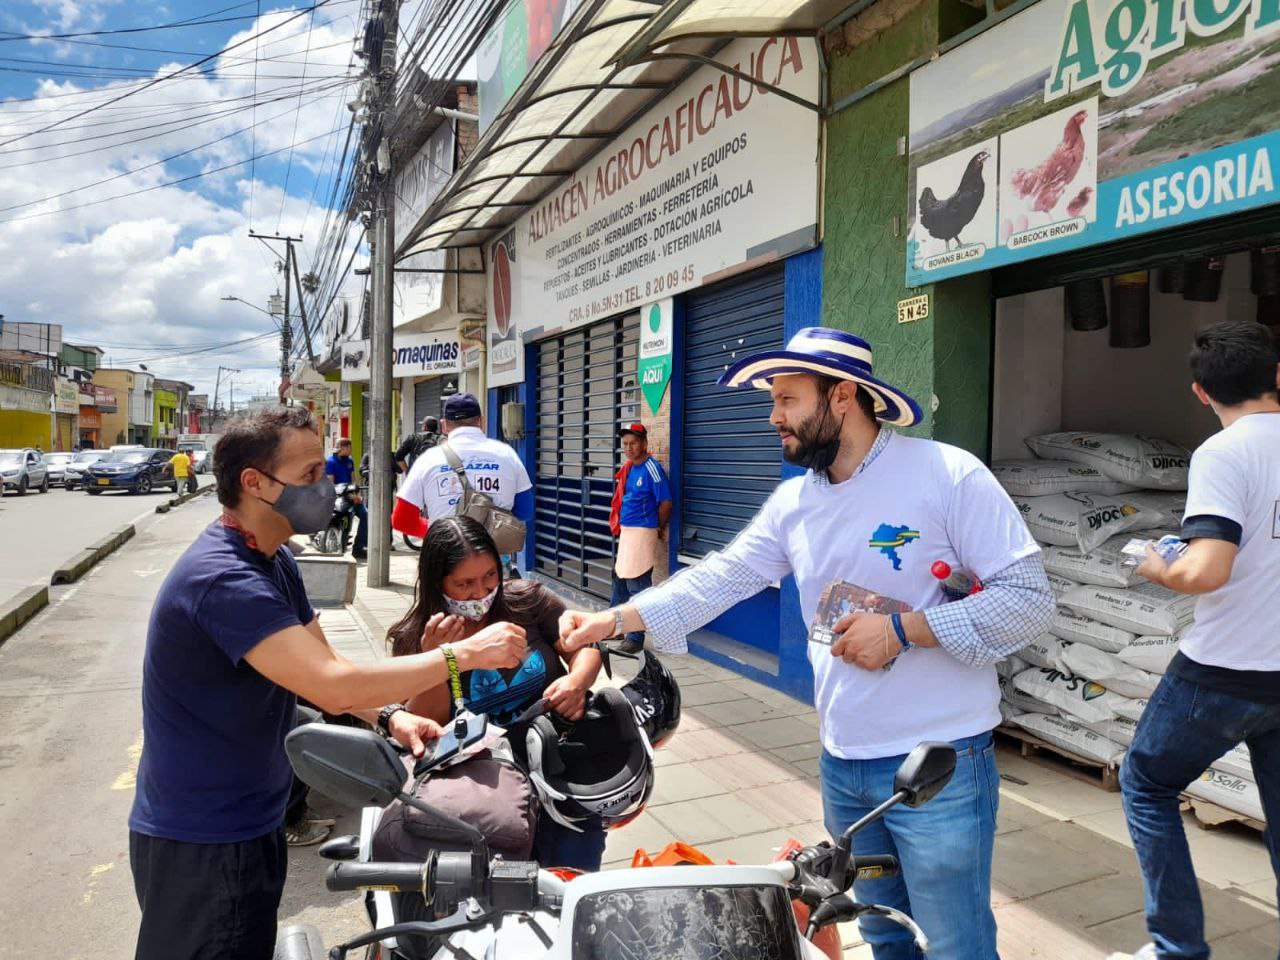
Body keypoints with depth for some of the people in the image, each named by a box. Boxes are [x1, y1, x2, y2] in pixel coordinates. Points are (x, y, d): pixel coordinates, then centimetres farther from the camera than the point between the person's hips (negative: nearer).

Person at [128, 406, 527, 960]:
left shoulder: (274, 561, 5)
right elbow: (333, 687, -36)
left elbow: (316, 663, 8)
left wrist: (389, 716, -9)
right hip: (202, 840, -9)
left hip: (248, 821, 9)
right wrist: (465, 654, -29)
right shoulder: (223, 578, -29)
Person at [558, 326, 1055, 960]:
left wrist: (904, 630, -22)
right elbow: (719, 579, 2)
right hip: (841, 765, 6)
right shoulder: (793, 502, 4)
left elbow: (1029, 598, -14)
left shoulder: (947, 474, -14)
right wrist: (614, 620, -7)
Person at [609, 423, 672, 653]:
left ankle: (636, 637, 4)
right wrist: (619, 527, 15)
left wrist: (660, 529, -2)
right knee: (620, 578, 18)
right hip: (625, 531, 9)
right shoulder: (627, 468, 9)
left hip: (642, 532, -9)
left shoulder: (652, 469, -15)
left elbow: (666, 502, -14)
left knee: (637, 585, -4)